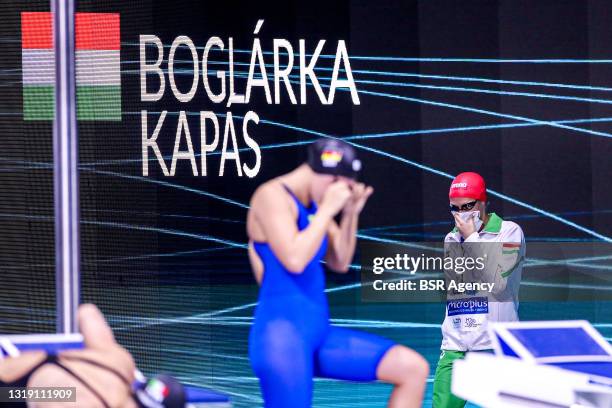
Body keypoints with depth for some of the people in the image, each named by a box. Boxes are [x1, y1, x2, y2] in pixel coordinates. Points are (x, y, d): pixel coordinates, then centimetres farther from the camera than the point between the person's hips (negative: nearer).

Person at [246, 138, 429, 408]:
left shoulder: (314, 205, 17)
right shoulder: (273, 196, -9)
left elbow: (340, 263, 21)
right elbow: (294, 260, -22)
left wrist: (351, 214, 8)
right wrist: (327, 210, -13)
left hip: (318, 332, 9)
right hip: (283, 332, -9)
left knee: (413, 368, 1)